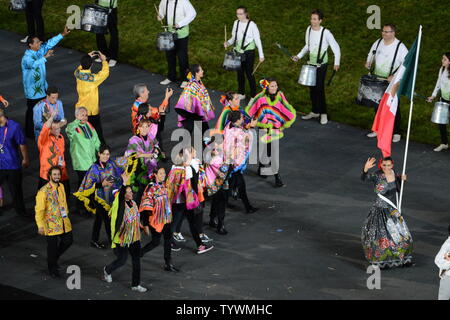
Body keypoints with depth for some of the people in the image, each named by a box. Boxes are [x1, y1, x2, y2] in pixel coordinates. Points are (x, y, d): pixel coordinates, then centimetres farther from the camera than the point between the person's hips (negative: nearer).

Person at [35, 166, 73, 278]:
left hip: (64, 222, 7)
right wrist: (40, 226, -21)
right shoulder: (44, 191, -19)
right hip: (51, 224, -7)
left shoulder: (61, 186, 4)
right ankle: (52, 269, 23)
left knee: (68, 241, 13)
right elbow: (39, 210, -18)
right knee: (52, 246, 4)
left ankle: (54, 258, 37)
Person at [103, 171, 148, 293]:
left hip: (134, 237, 6)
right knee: (122, 260, 6)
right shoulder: (120, 204, -16)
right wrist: (124, 184, -53)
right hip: (122, 237, -6)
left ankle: (135, 284, 17)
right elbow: (120, 195, -39)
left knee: (136, 260, 6)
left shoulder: (133, 203, 4)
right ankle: (107, 270, 38)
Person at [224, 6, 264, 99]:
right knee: (240, 73, 15)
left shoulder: (252, 25, -16)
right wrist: (228, 43, -11)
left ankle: (253, 96, 14)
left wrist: (261, 55, -8)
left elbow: (257, 40, -10)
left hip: (248, 52, -5)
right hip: (238, 51, 5)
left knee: (249, 73, 0)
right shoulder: (236, 23, 0)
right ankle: (241, 94, 31)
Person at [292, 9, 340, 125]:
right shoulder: (309, 29, 2)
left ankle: (323, 113, 1)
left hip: (321, 64, -6)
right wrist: (299, 56, 5)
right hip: (311, 63, 6)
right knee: (312, 88, 10)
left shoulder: (326, 32, -16)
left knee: (319, 88, -8)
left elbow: (336, 47, -10)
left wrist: (337, 63, -14)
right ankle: (315, 111, 23)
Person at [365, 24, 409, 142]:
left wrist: (395, 76, -23)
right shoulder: (378, 42, 4)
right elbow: (371, 54, 24)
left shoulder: (400, 47, -13)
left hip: (392, 82, -6)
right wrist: (368, 63, 3)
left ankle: (396, 133, 5)